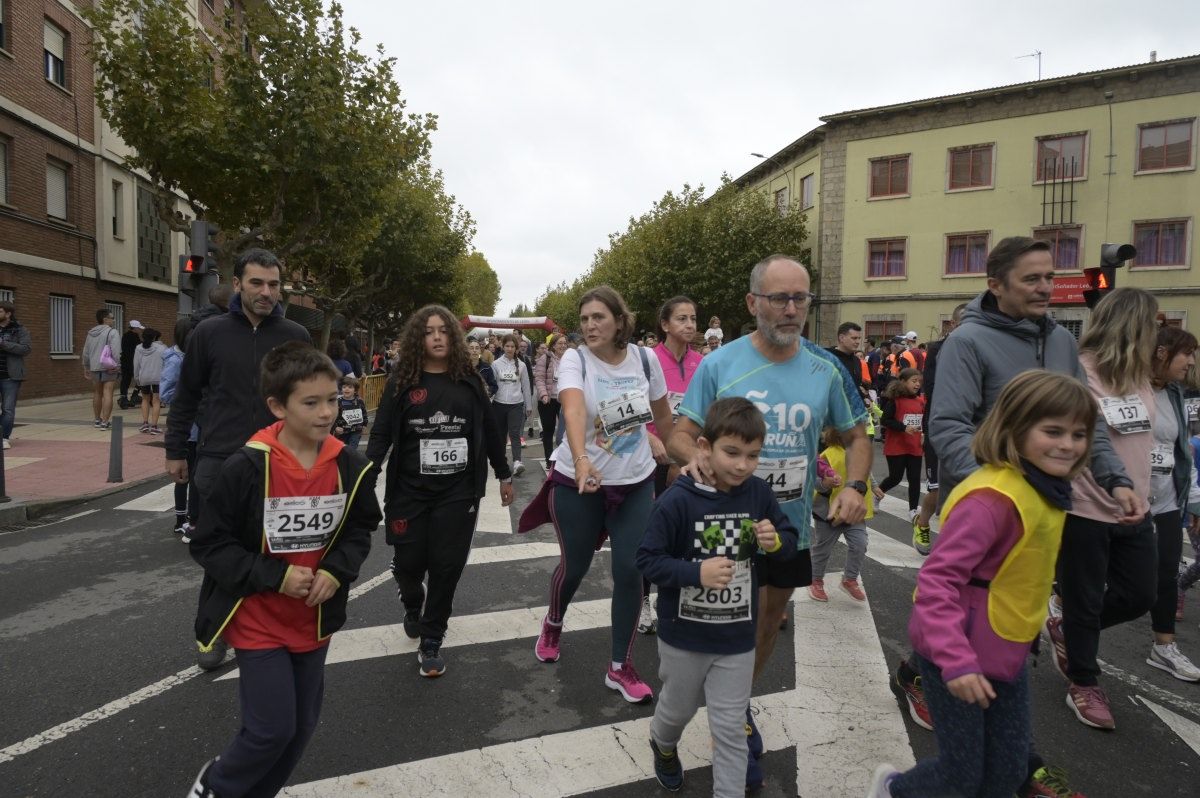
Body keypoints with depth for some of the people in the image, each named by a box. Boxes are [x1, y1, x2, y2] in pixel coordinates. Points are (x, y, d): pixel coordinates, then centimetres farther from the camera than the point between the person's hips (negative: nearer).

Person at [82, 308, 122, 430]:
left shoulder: (91, 333, 14)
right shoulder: (112, 332, -9)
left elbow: (86, 352, 19)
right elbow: (116, 351, -20)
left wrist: (86, 367, 27)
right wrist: (118, 366, -15)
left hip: (94, 368, 7)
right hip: (109, 368, -7)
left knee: (97, 393, 17)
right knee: (107, 394, -8)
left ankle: (97, 420, 28)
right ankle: (105, 422, -11)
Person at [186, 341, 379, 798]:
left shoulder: (349, 467, -9)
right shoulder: (247, 468, -21)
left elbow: (360, 529, 4)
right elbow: (209, 544, -15)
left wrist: (337, 571, -14)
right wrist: (276, 577, -22)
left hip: (314, 620, 5)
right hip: (259, 622, -4)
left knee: (302, 725, 16)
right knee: (273, 728, 0)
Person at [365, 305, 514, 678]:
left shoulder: (468, 380, 3)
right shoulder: (402, 382, -2)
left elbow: (489, 430, 10)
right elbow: (381, 434, -4)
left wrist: (504, 475, 13)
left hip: (458, 492, 1)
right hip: (410, 491, 0)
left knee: (447, 565, 1)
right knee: (409, 562, 8)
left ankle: (431, 641, 20)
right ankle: (413, 609, 43)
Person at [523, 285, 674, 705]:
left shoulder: (645, 359, -5)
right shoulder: (574, 359, -16)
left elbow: (662, 414, 10)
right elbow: (573, 410, -36)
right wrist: (581, 461, -52)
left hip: (636, 483, 2)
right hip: (578, 482, -2)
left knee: (630, 571, -1)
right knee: (575, 566, 12)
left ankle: (620, 667, 18)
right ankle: (553, 623, 47)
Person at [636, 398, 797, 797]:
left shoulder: (758, 493, -10)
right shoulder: (677, 501, -22)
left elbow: (789, 541, 3)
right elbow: (647, 559, -18)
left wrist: (775, 542, -20)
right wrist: (696, 572, -31)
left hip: (737, 637, 1)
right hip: (683, 635, -1)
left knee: (730, 729, 10)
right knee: (678, 709, 25)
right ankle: (663, 745, 58)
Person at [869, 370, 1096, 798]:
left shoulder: (1045, 490, 2)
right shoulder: (993, 497, -28)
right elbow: (937, 579, -30)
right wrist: (957, 661, -33)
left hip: (1007, 652, 9)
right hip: (957, 655, -9)